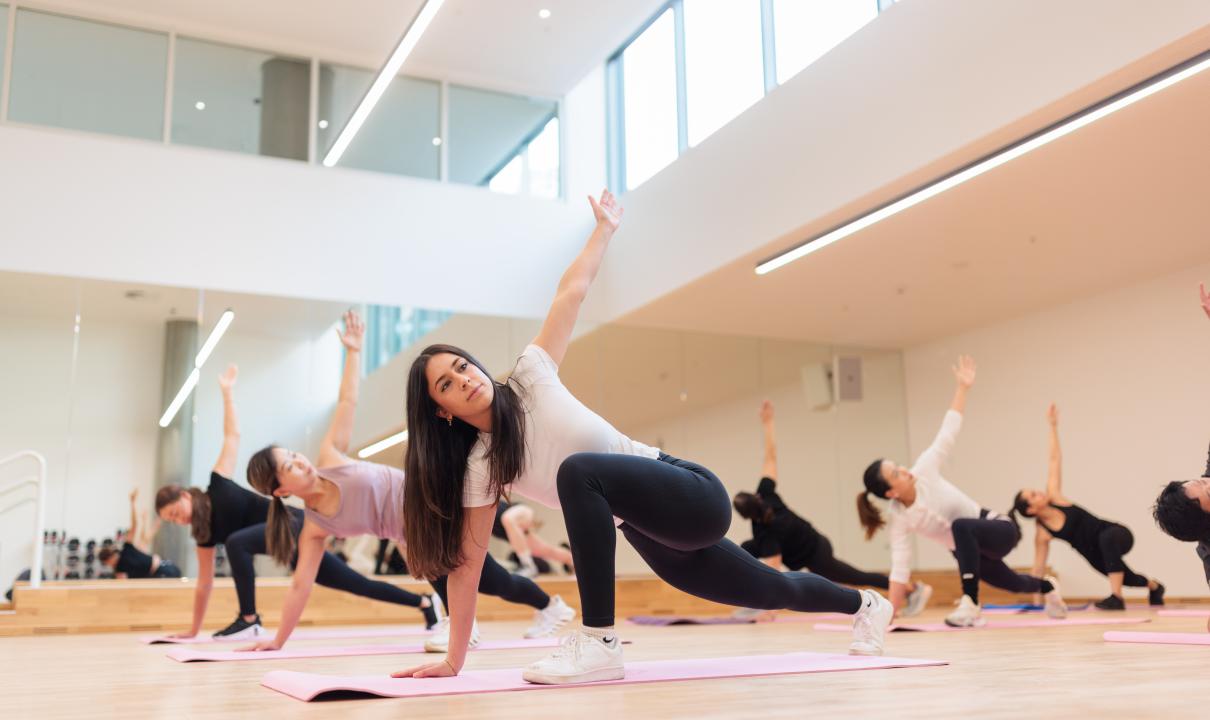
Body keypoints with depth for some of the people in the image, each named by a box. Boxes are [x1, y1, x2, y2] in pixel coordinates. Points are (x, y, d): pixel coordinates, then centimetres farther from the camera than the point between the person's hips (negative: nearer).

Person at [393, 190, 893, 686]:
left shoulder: (530, 377, -10)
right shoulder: (479, 468, -3)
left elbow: (571, 291, -4)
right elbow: (467, 564, -3)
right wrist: (453, 661, -6)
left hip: (695, 497, -5)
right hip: (657, 534, 5)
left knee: (578, 470, -35)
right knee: (772, 591, 24)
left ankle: (599, 644, -31)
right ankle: (863, 604, 56)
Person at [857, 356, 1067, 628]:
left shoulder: (923, 470, -19)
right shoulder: (899, 519, -19)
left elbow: (948, 432, -14)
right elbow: (900, 569, -20)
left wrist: (963, 388, -17)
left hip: (999, 529, -3)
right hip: (969, 550, 3)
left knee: (960, 525, -37)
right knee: (1014, 584, 28)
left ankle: (970, 605, -32)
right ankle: (1048, 587, 67)